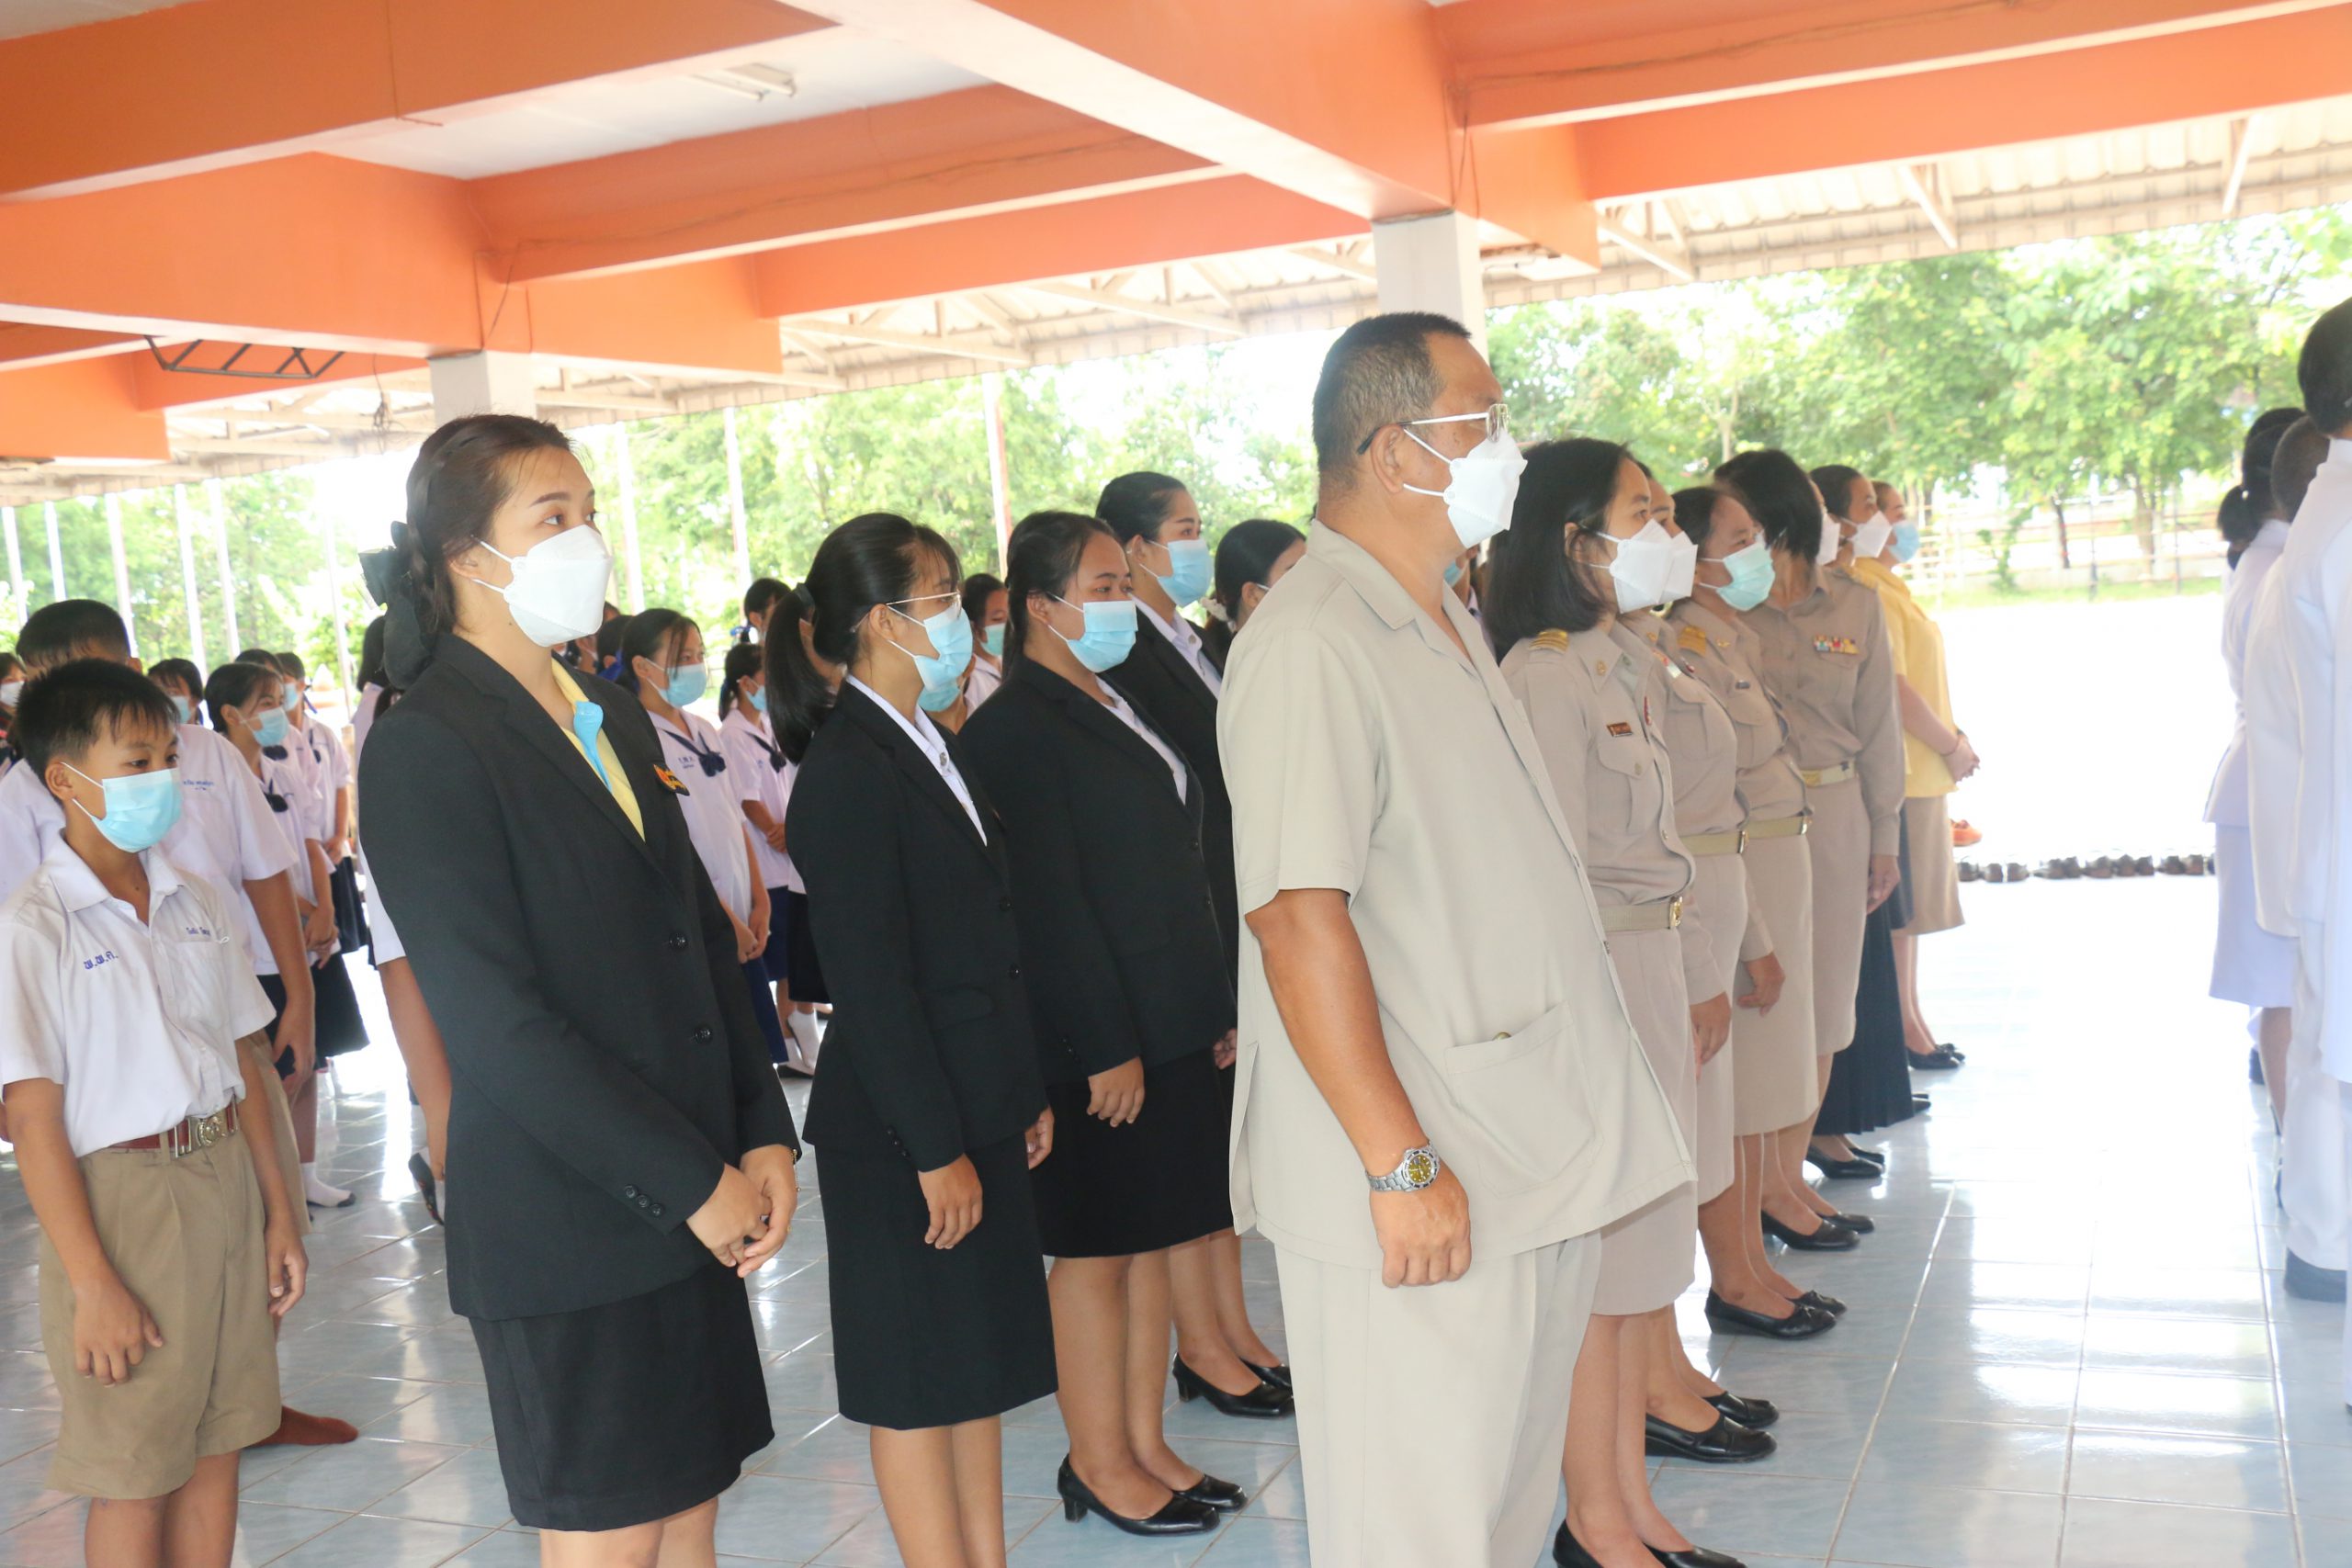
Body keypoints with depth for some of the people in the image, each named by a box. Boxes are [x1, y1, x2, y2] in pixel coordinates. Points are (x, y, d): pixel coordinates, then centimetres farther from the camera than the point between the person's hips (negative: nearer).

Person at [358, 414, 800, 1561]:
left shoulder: (617, 722, 13)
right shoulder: (424, 747, -12)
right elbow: (496, 1022, -18)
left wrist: (763, 1135, 2)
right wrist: (693, 1181, -16)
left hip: (690, 1207, 7)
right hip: (564, 1224, -7)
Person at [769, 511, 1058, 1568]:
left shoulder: (929, 746, 11)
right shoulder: (847, 772, -17)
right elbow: (869, 984, -19)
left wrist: (1026, 1092, 14)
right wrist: (934, 1148, -18)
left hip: (980, 1113, 9)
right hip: (904, 1131, -9)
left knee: (980, 1360, 17)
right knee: (917, 1381, 5)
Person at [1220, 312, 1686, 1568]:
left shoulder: (1446, 625, 14)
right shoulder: (1312, 644, -18)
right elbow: (1298, 919, -24)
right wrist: (1404, 1167, -23)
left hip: (1538, 1165, 9)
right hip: (1428, 1199, -9)